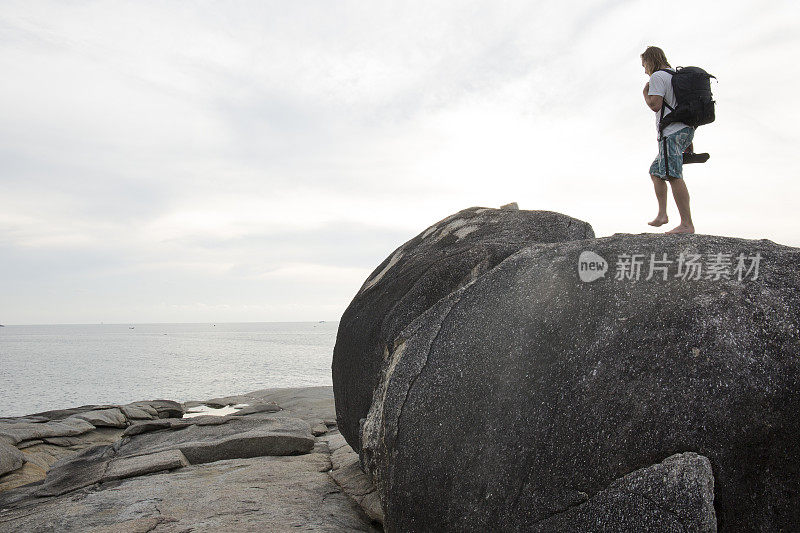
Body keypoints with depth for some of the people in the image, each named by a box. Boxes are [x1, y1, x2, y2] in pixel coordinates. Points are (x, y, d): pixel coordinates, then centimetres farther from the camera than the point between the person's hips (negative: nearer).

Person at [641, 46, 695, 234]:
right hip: (685, 129, 11)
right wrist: (688, 140, 25)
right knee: (655, 171, 18)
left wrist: (645, 92, 6)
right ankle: (662, 214, 9)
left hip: (672, 132, -10)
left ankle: (687, 224, -24)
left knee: (673, 176, -17)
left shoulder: (658, 77, -3)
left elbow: (655, 105, -16)